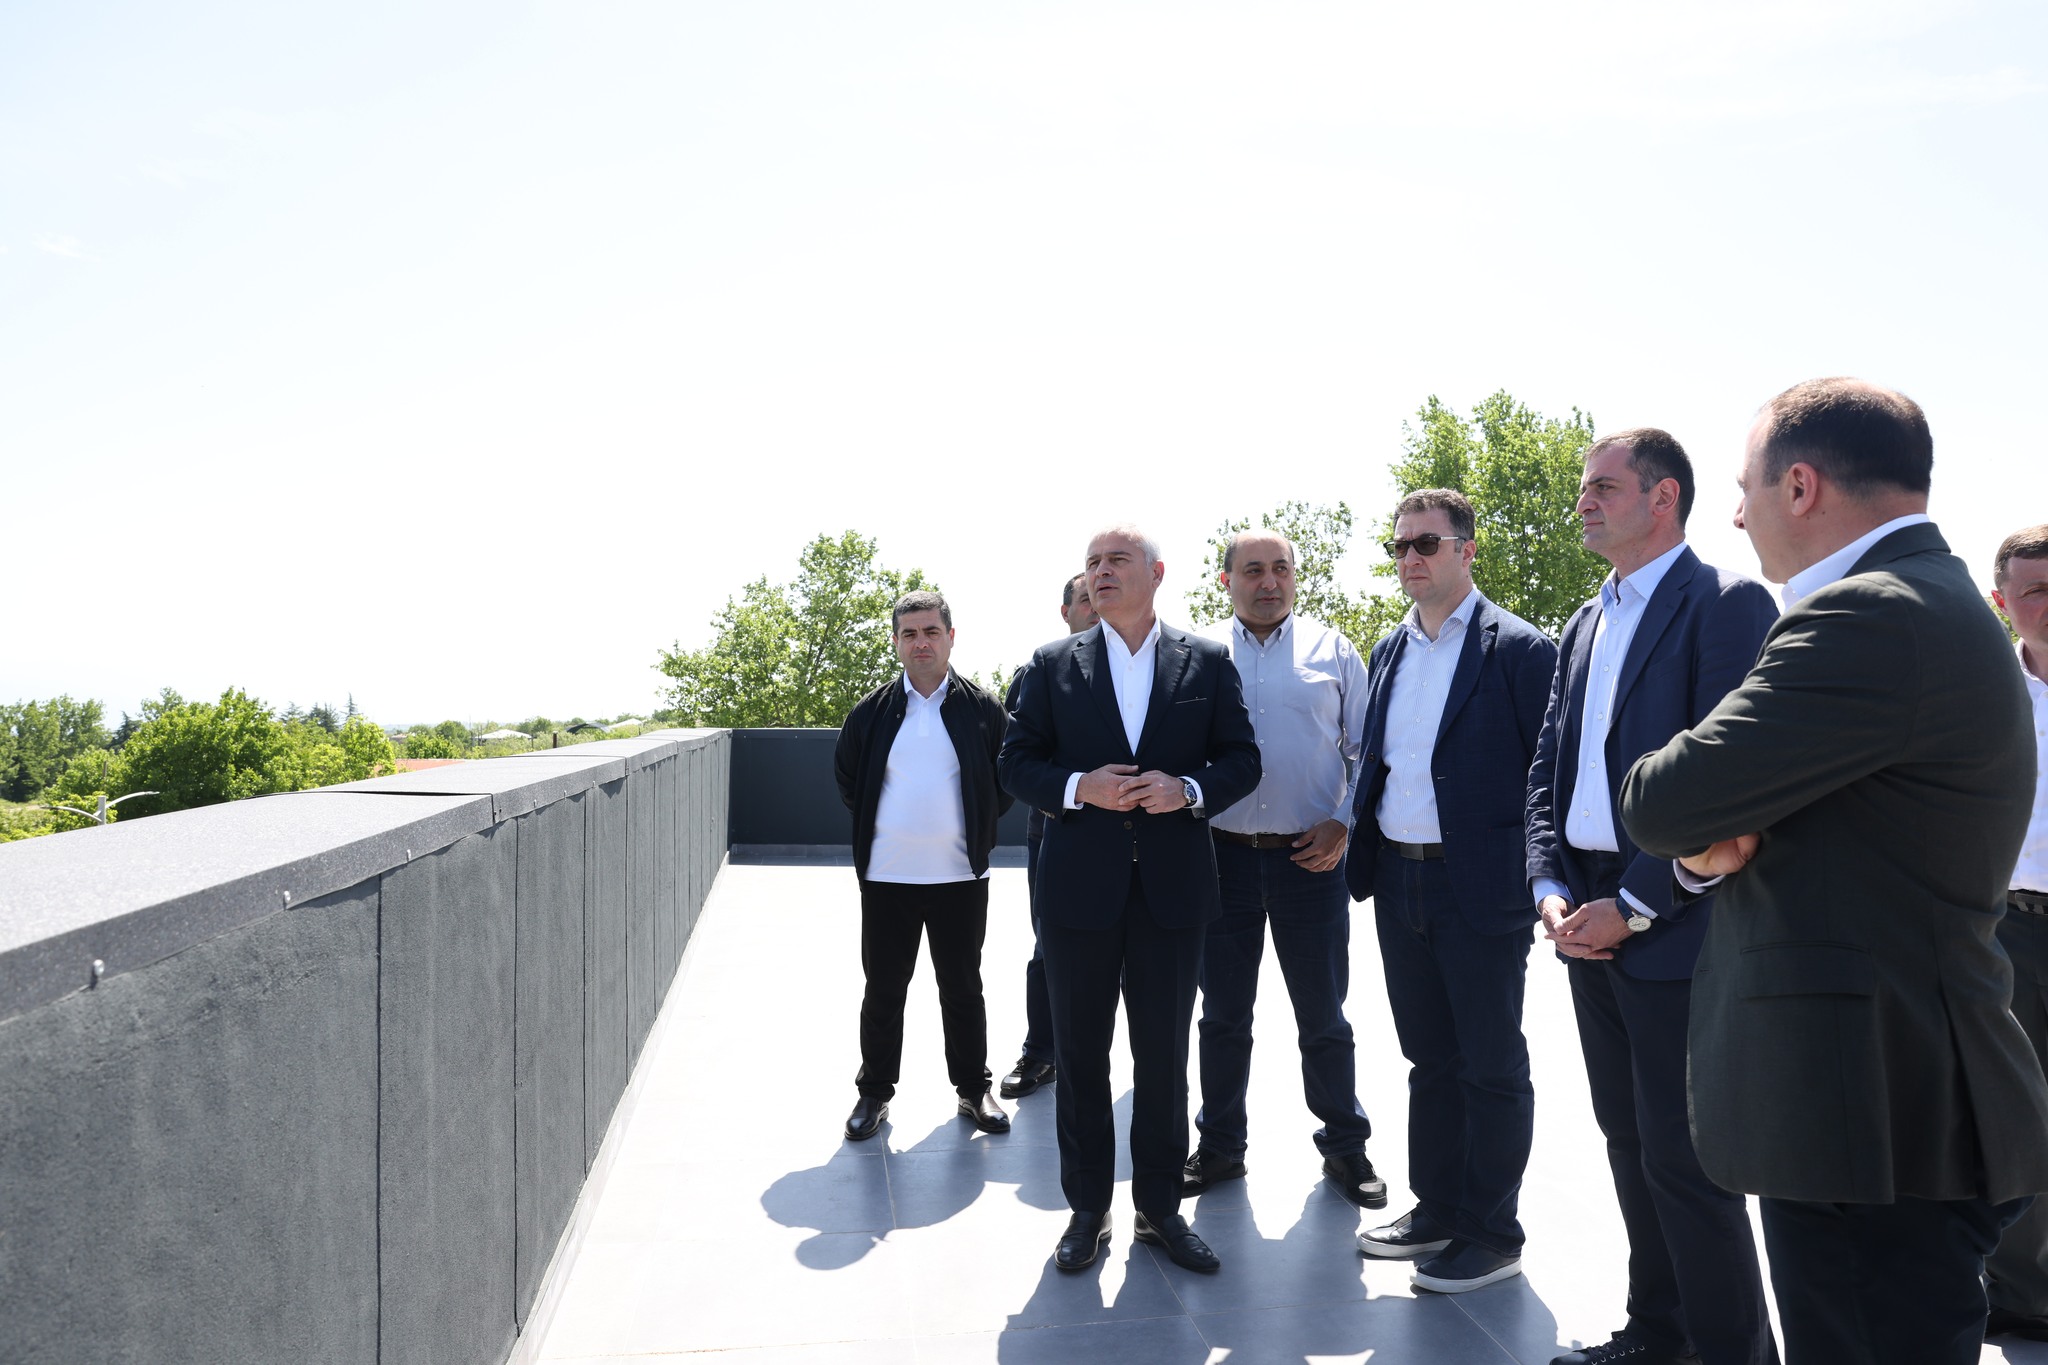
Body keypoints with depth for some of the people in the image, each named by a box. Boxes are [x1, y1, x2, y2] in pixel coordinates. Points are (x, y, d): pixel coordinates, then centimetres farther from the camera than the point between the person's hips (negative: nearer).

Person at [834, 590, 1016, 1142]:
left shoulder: (982, 709, 0)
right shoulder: (871, 712, 2)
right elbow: (846, 776, 14)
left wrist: (979, 825, 2)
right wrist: (871, 830, 9)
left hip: (960, 877, -1)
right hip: (886, 875, 1)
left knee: (962, 989, 11)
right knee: (883, 989, 10)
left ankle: (974, 1089, 25)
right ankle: (874, 1092, 24)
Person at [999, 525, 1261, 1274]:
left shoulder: (1207, 662, 4)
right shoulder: (1052, 664, 3)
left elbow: (1242, 758, 4)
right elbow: (1017, 763, 2)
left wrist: (1190, 789, -15)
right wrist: (1078, 787, -16)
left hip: (1172, 887, 0)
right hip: (1078, 886, 0)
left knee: (1164, 1055, 9)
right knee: (1079, 1053, 9)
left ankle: (1160, 1207, 25)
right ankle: (1087, 1210, 24)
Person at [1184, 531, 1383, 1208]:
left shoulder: (1332, 650, 5)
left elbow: (1366, 750, 6)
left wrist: (1343, 823, -6)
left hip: (1310, 857, 0)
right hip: (1222, 855, 1)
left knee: (1323, 1016, 8)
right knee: (1223, 1015, 11)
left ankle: (1344, 1148, 24)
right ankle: (1220, 1146, 25)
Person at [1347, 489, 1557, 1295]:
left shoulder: (1518, 650, -8)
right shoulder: (1387, 652, 12)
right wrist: (1361, 850, 10)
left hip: (1481, 888, -6)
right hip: (1399, 886, 7)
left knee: (1491, 1065, 5)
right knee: (1429, 1057, 17)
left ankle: (1491, 1234, 18)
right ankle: (1435, 1211, 30)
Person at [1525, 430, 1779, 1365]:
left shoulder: (1728, 605, -9)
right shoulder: (1584, 625, 16)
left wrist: (1633, 905, -17)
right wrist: (1552, 887, 2)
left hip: (1671, 925, -8)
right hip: (1588, 920, 8)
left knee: (1683, 1154, -2)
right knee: (1628, 1138, 16)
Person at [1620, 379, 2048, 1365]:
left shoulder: (1873, 618, -20)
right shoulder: (1933, 600, 14)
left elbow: (1659, 804, -22)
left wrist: (1689, 826, 1)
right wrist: (1711, 841, -5)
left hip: (1876, 1123, -10)